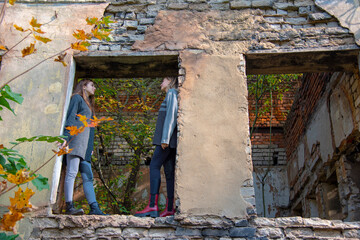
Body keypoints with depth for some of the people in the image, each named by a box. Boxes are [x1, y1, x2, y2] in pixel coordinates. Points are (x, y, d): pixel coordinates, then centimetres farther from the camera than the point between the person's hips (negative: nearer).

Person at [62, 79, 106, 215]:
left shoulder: (88, 104, 31)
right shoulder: (77, 98, 8)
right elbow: (70, 117, -5)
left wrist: (91, 147, 19)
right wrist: (66, 136, -17)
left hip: (84, 143, 9)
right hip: (76, 137, -9)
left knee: (88, 176, 1)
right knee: (72, 172, -16)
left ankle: (94, 208, -3)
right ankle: (69, 206, -20)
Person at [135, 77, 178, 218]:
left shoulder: (172, 93, 0)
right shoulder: (170, 97, 28)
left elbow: (171, 116, -13)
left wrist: (165, 138, -21)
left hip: (168, 138, -9)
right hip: (170, 142, 9)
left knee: (154, 166, -16)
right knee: (169, 172, 1)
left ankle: (152, 206, -24)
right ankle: (169, 209, -3)